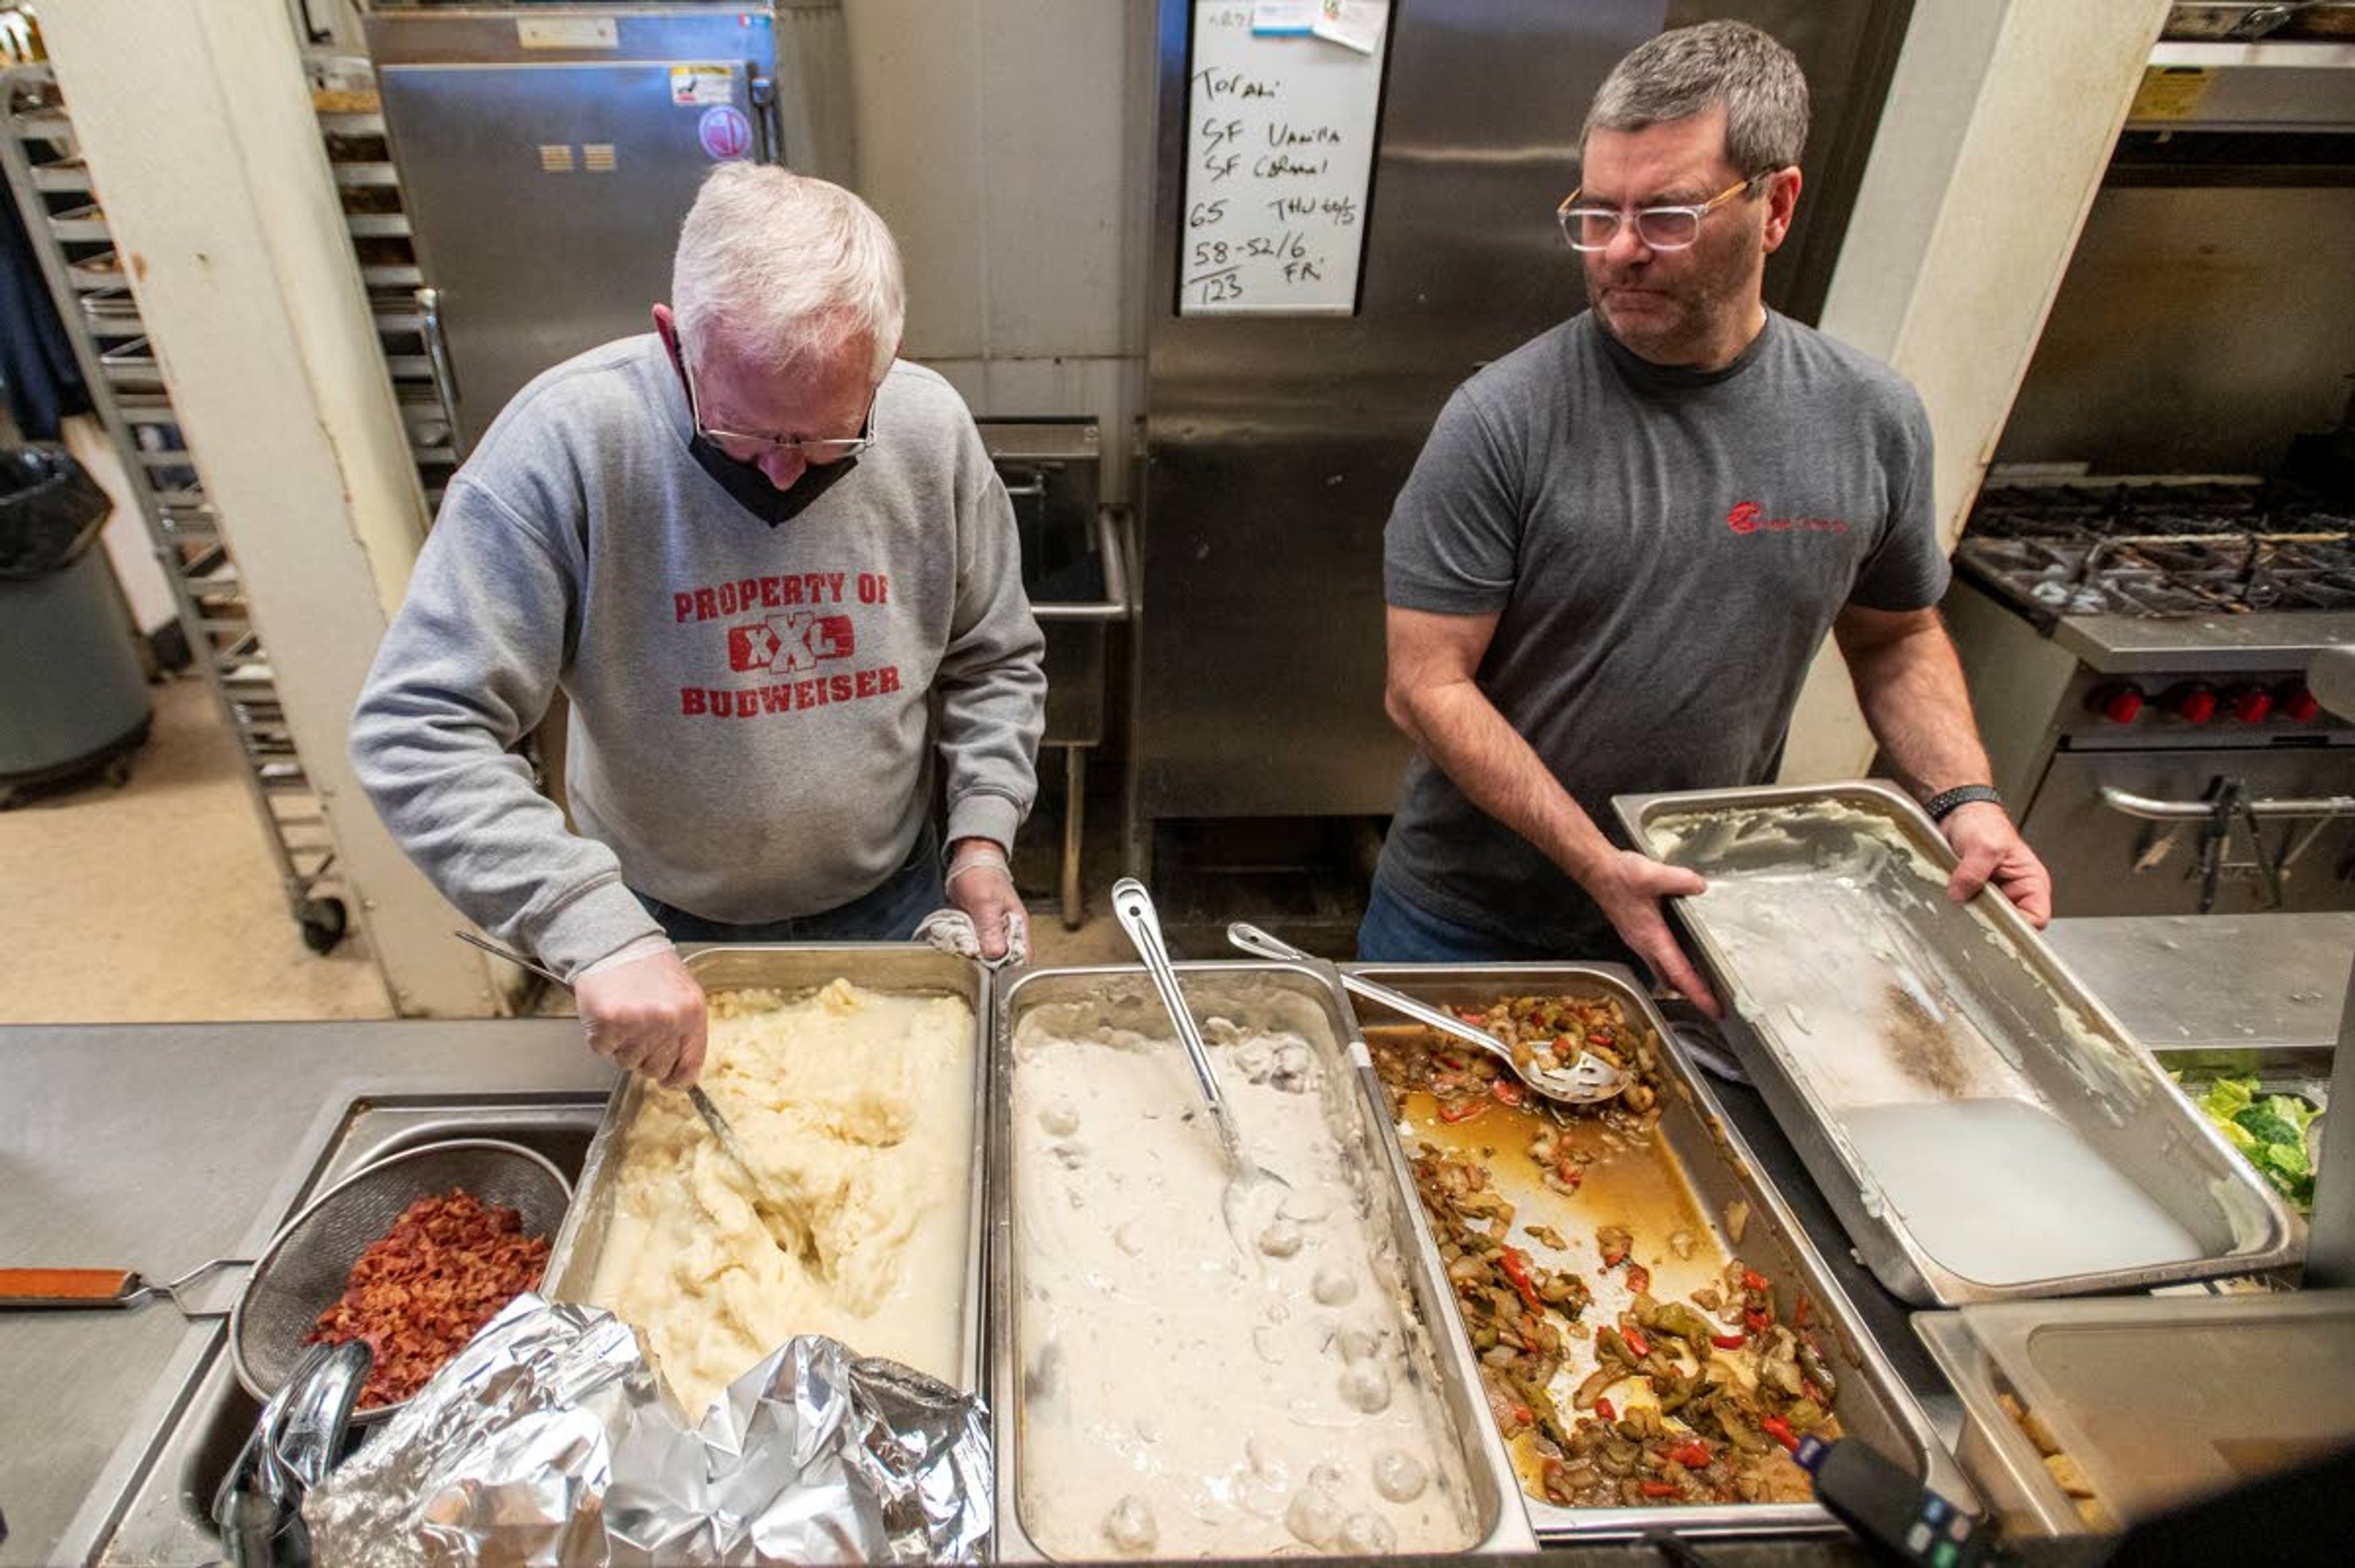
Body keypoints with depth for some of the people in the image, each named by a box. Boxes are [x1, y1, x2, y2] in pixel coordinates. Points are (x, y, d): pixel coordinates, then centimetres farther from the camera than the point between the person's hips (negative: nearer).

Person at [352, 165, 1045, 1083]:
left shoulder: (933, 431, -16)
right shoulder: (565, 441, -26)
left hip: (889, 903, 2)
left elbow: (994, 662, -2)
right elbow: (418, 730, -26)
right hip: (665, 926, -1)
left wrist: (981, 834, -13)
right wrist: (599, 932, -36)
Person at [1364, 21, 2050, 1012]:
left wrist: (1965, 800, -7)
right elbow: (1427, 685, -18)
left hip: (1705, 924, 3)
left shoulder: (1871, 419, -4)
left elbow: (1896, 636, 10)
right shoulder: (1502, 420, -18)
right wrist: (1598, 867, -25)